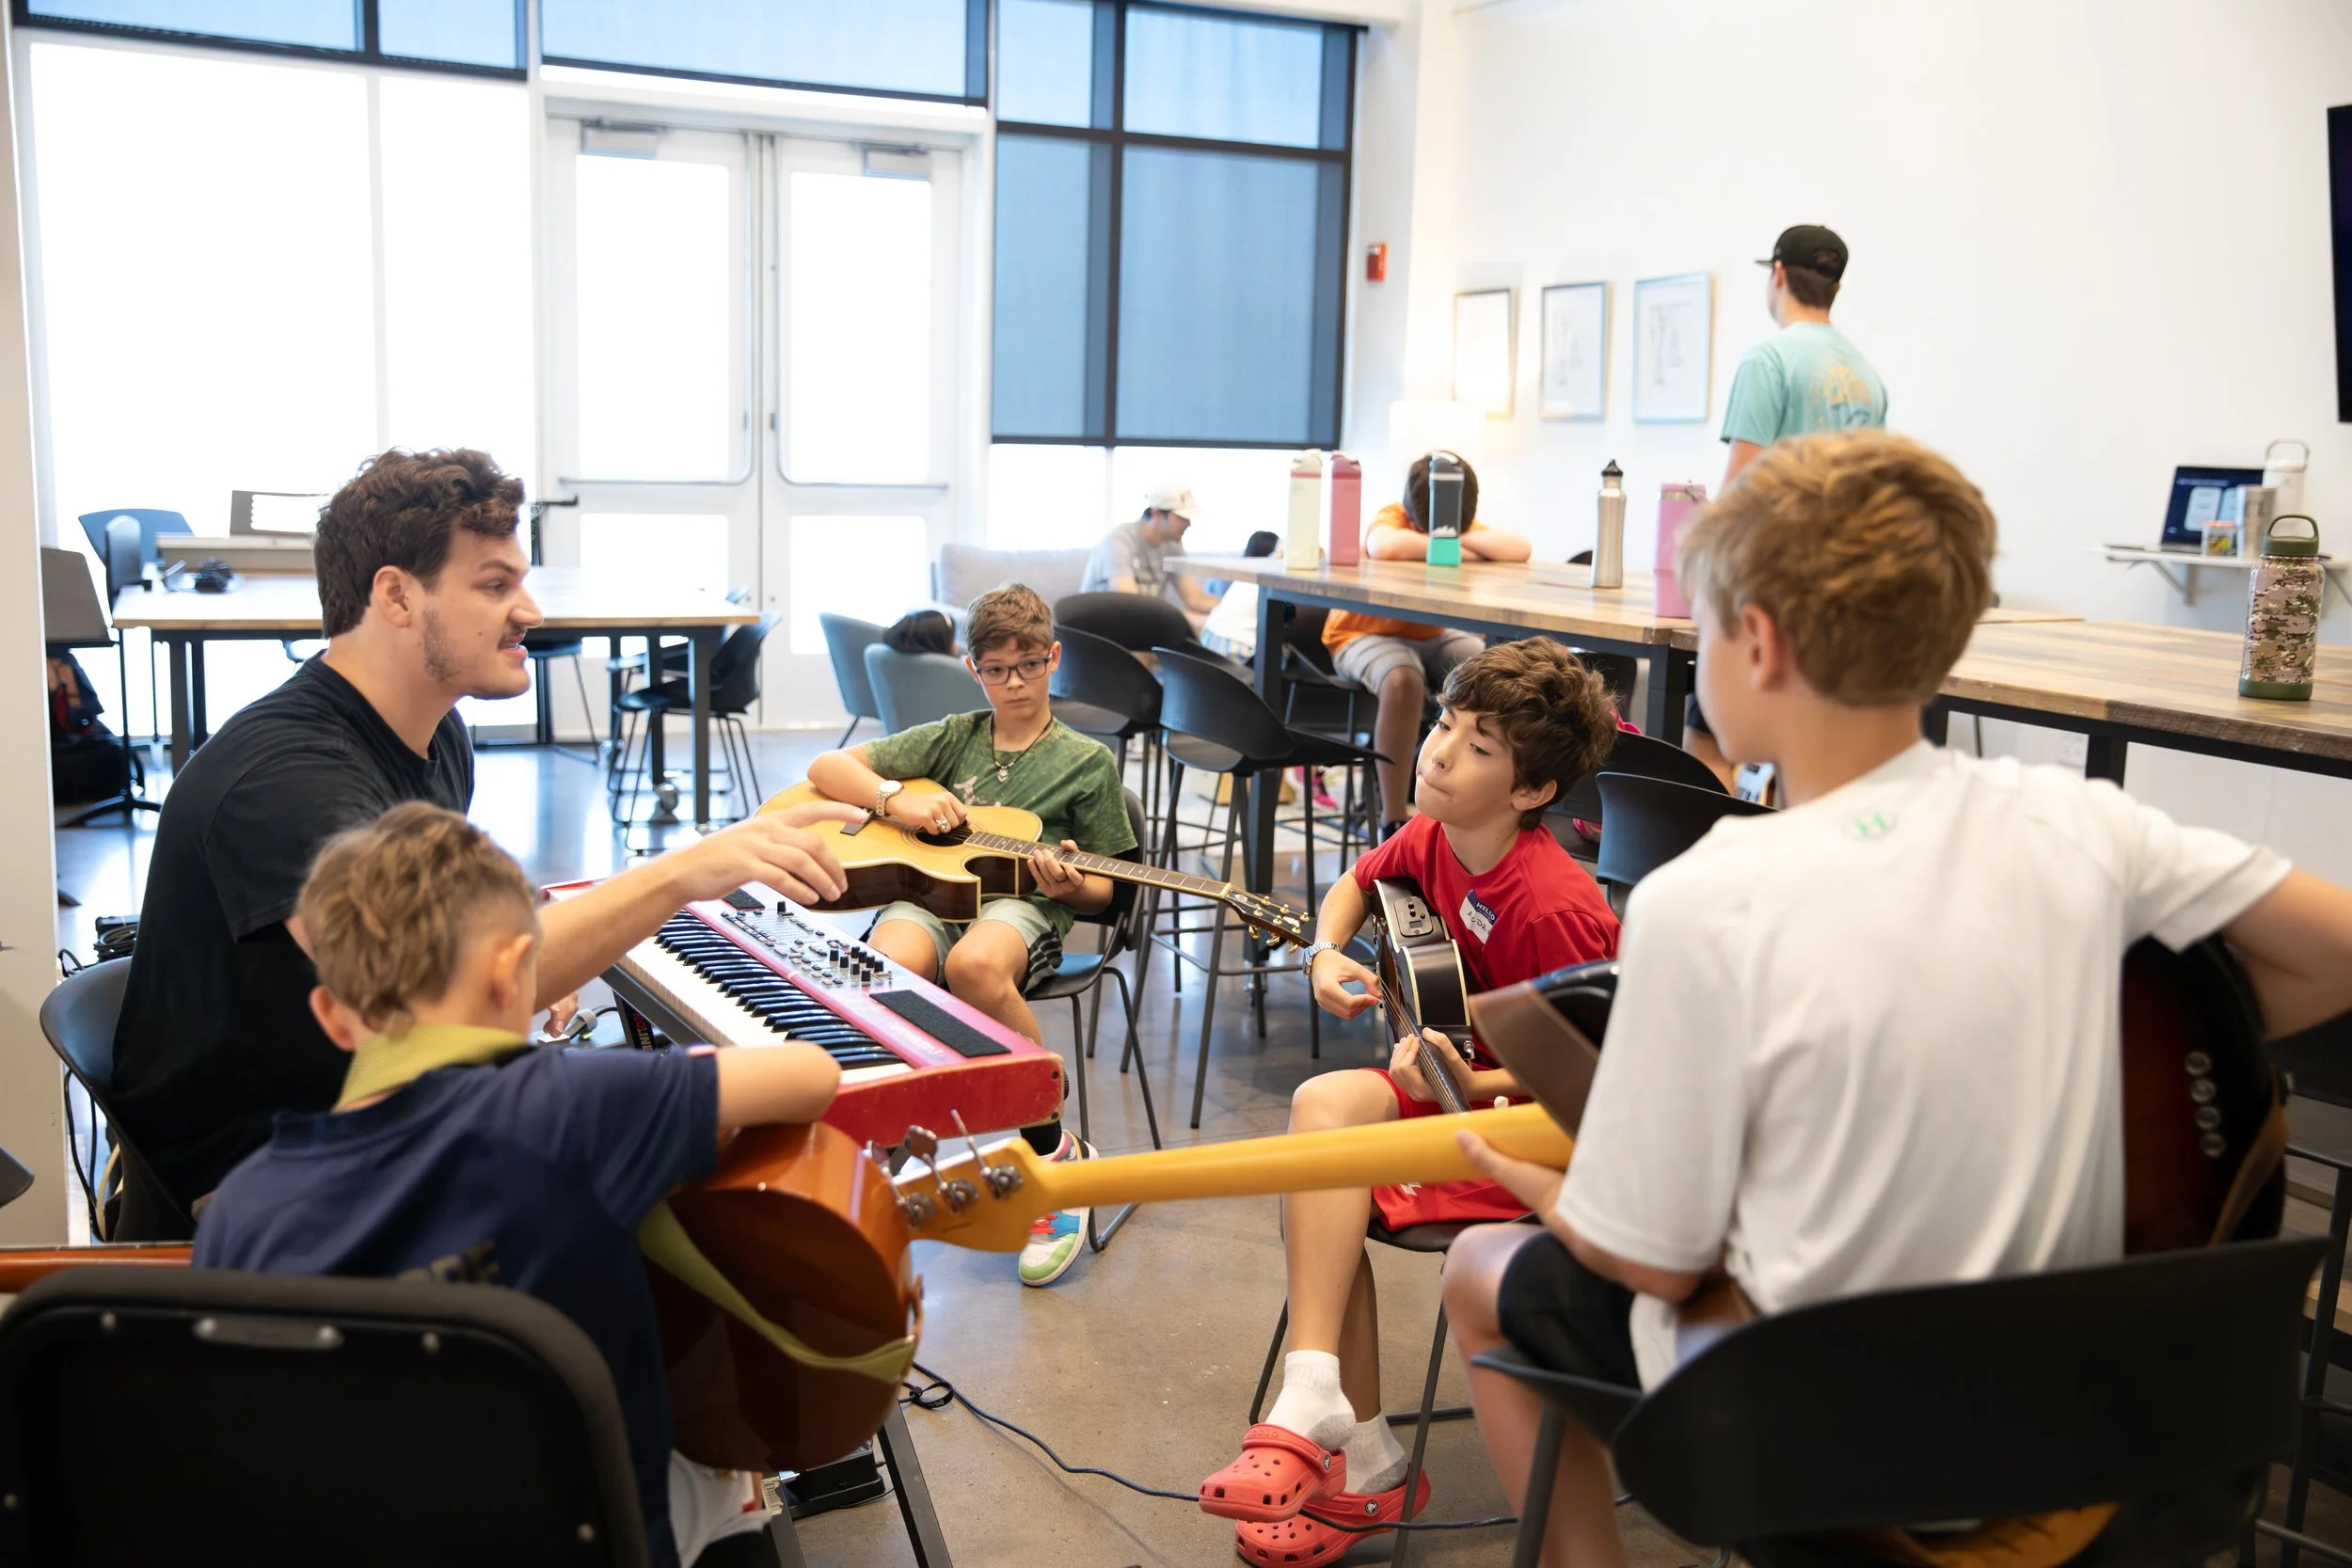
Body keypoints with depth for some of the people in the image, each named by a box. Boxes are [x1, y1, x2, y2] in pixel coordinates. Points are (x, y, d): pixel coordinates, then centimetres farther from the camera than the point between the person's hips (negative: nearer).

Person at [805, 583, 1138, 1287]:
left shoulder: (1086, 761, 13)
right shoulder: (952, 739, 20)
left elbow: (1102, 890, 13)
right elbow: (828, 767, 16)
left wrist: (1069, 884, -11)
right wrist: (896, 800, -3)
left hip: (1023, 904, -2)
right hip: (927, 891, 2)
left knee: (975, 964, -40)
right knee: (886, 964, -37)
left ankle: (1055, 1152, -21)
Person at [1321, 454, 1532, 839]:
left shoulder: (1469, 528, -4)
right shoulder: (1391, 518, -18)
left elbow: (1521, 548, -23)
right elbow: (1384, 547, -44)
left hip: (1433, 636, 6)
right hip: (1365, 634, -5)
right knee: (1403, 681, -38)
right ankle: (1394, 819, -30)